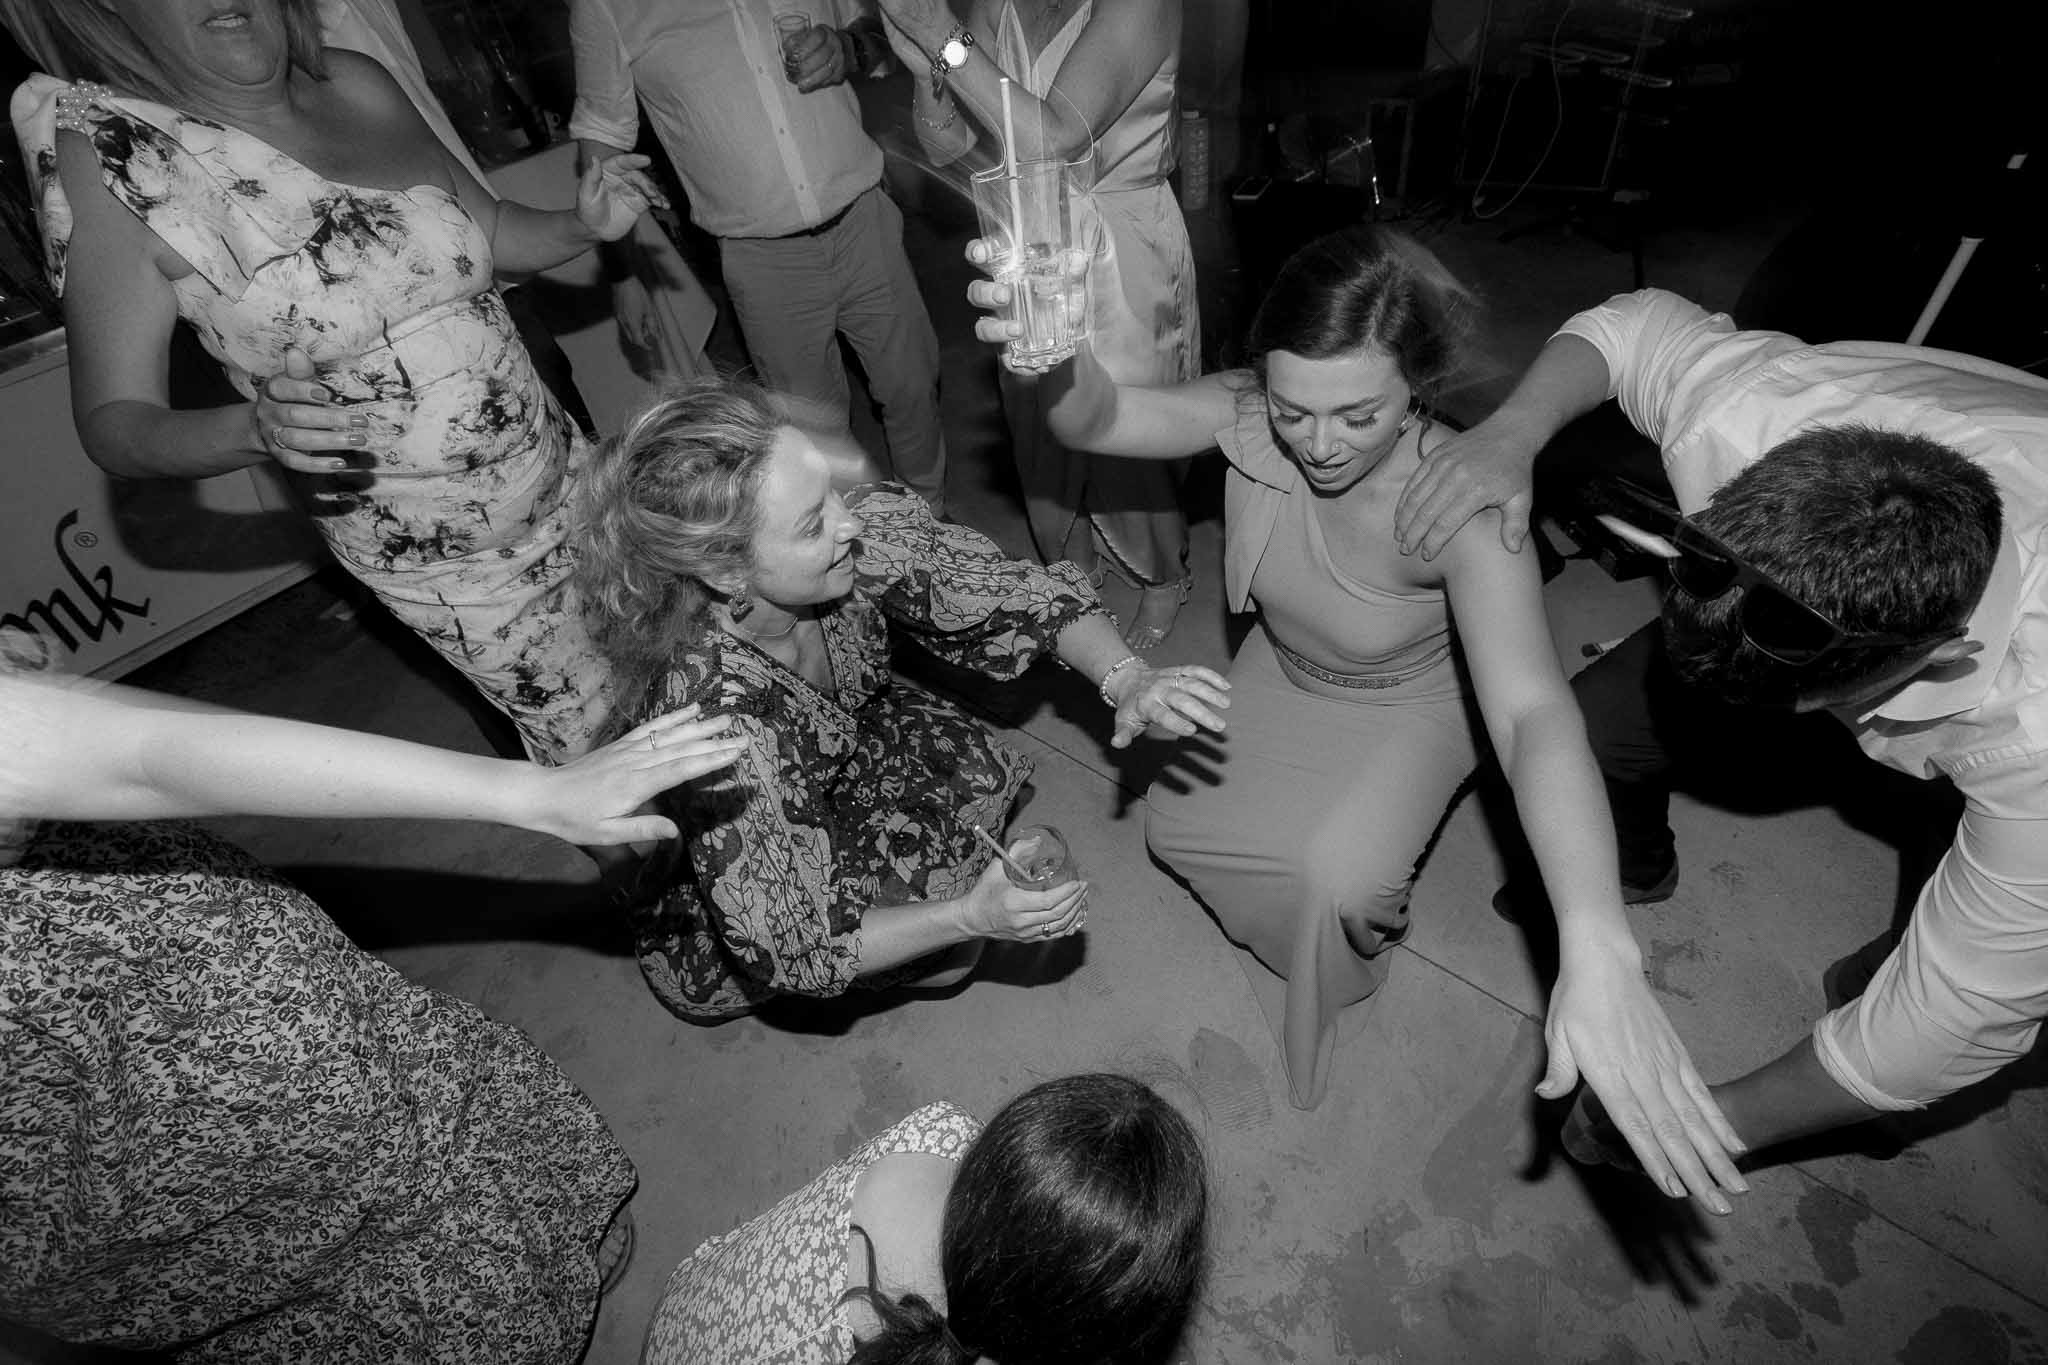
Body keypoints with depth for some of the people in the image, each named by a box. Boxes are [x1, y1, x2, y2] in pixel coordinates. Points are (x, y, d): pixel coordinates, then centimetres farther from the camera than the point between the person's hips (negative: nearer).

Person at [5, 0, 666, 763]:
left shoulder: (358, 85, -1)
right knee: (586, 726, 6)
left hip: (563, 471, 5)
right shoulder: (101, 154, -11)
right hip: (433, 555, -4)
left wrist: (586, 225, -6)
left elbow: (494, 232, 14)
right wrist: (254, 430, -30)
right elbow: (111, 422, -10)